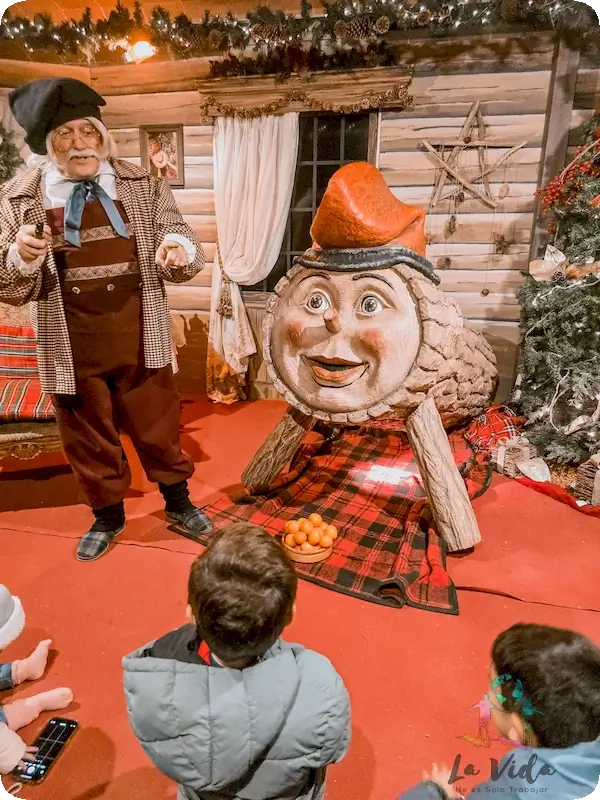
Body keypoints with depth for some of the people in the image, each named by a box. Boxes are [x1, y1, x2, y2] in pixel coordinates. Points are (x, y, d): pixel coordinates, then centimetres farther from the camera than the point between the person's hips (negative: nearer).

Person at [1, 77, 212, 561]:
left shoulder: (144, 187, 0)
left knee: (159, 430, 15)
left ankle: (178, 502, 40)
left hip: (141, 345, 0)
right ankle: (108, 516, 40)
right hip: (72, 352, 1)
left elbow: (182, 264, 1)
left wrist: (183, 250, -23)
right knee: (90, 440, 16)